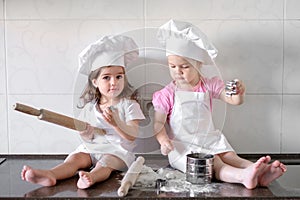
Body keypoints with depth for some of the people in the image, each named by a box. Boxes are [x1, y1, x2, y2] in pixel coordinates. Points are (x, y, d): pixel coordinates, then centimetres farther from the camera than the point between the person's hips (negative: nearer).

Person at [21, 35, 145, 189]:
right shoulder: (89, 107, 10)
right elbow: (88, 138, 11)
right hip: (92, 148, 4)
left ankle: (92, 177, -62)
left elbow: (133, 136, -11)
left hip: (118, 150, -4)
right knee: (76, 157, -21)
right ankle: (50, 175, -46)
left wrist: (115, 123, -26)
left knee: (106, 161, -32)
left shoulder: (128, 105, 0)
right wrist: (86, 134, -13)